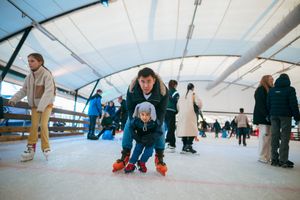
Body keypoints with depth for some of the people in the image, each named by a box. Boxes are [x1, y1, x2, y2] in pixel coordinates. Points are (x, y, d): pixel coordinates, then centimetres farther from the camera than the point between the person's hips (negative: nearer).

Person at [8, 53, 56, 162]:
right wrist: (13, 99, -11)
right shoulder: (29, 76, 2)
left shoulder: (47, 74, -18)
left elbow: (49, 91, -27)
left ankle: (46, 148, -2)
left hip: (46, 104, -5)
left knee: (43, 125, -14)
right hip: (34, 105, 5)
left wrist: (41, 106, -35)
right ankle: (31, 149, 5)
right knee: (34, 126, -1)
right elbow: (23, 90, 6)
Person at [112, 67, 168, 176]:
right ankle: (125, 156, 8)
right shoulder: (132, 89, -37)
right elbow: (130, 108, -23)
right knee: (128, 127, -7)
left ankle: (159, 158, 5)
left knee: (159, 129, -12)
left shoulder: (163, 90, -38)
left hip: (154, 113, 0)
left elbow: (162, 110, -26)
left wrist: (156, 123, -34)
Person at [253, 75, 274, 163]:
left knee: (270, 137, 5)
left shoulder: (270, 90, 21)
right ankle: (262, 157, 1)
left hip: (269, 118, 8)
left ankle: (268, 156, 11)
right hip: (263, 117, -8)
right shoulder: (261, 90, -3)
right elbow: (260, 104, -12)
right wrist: (266, 115, -19)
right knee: (264, 136, -7)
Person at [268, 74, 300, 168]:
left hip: (274, 115, 4)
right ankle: (283, 160, -3)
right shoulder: (290, 89, -2)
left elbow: (268, 104, 8)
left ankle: (274, 159, 7)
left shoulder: (272, 90, 10)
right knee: (284, 137, -2)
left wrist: (270, 114, 12)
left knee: (274, 136, 4)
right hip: (285, 116, -4)